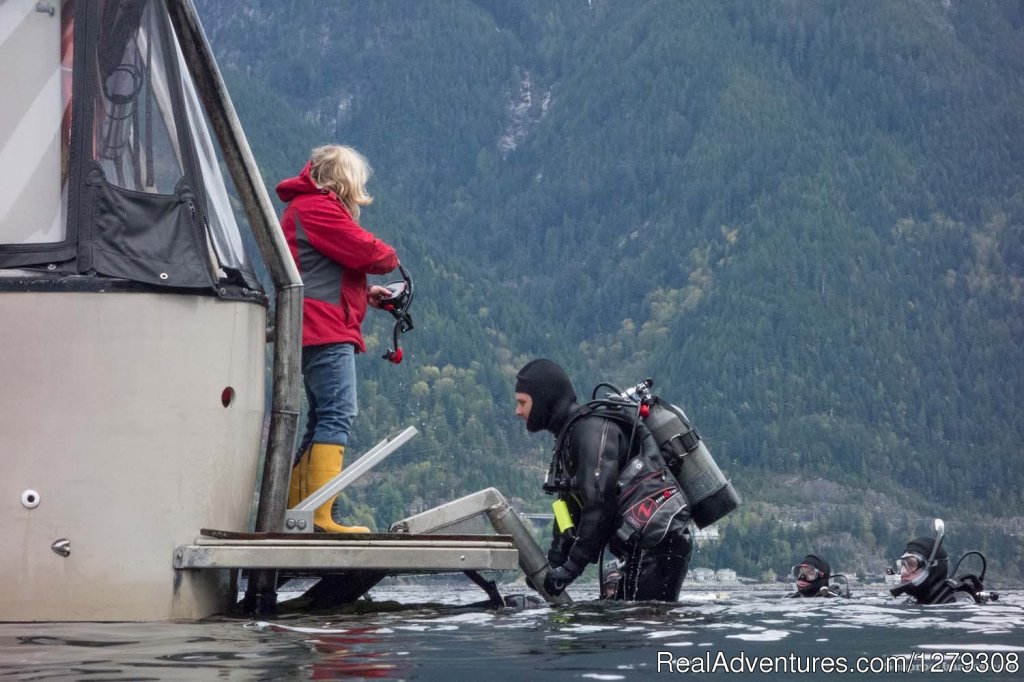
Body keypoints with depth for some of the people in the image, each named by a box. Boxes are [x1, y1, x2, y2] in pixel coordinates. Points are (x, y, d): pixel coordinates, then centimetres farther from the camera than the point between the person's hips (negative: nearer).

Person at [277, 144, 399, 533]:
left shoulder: (304, 207, 26)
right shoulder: (317, 207, -9)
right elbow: (366, 252, -15)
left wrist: (365, 294, 15)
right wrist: (389, 257, 8)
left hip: (318, 330, 11)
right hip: (325, 328, -11)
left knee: (322, 419, 14)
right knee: (338, 414, -16)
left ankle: (292, 512, 16)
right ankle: (321, 515, -23)